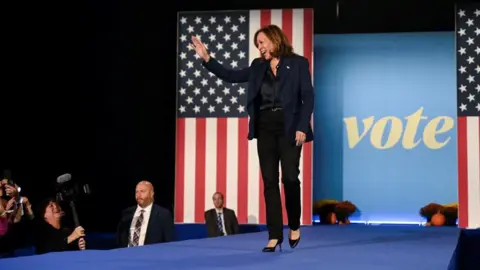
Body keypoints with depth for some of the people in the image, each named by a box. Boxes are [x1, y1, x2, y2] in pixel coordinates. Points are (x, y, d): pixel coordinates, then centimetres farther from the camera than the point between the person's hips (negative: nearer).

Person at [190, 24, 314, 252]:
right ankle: (275, 235, 4)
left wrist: (302, 127, -14)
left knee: (290, 178, -7)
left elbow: (307, 97, -5)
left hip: (288, 128, -4)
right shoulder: (258, 66, 14)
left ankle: (294, 226, 15)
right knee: (269, 182, 1)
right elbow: (231, 76, 17)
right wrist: (206, 58, 7)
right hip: (265, 128, 4)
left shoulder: (297, 63, 1)